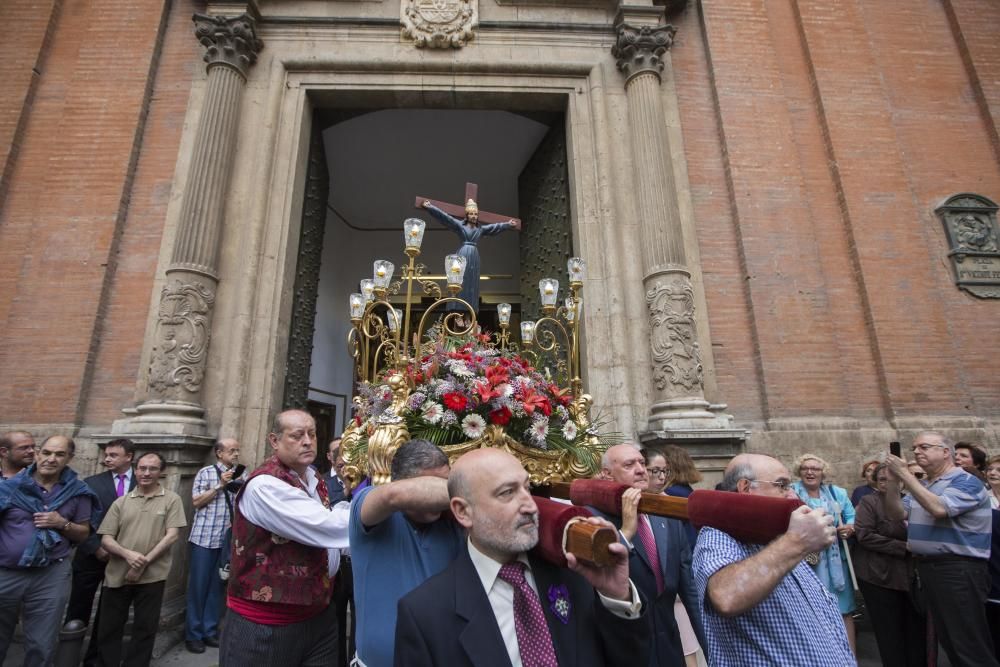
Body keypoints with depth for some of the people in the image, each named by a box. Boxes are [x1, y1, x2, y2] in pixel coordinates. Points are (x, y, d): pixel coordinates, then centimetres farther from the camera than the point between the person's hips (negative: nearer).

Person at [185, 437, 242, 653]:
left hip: (227, 539, 4)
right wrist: (220, 485, -14)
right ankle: (193, 634, 17)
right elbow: (196, 501, -6)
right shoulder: (206, 472, -3)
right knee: (198, 586, 4)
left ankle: (210, 631, 22)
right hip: (204, 538, -4)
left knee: (217, 586, 11)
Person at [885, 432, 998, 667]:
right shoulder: (921, 485, 13)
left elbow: (938, 508, -27)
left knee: (971, 645, -1)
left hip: (959, 570, -8)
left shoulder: (966, 482, -10)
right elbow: (895, 513, 6)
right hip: (926, 568, 8)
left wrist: (904, 473, -24)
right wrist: (893, 478, -6)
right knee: (947, 639, 17)